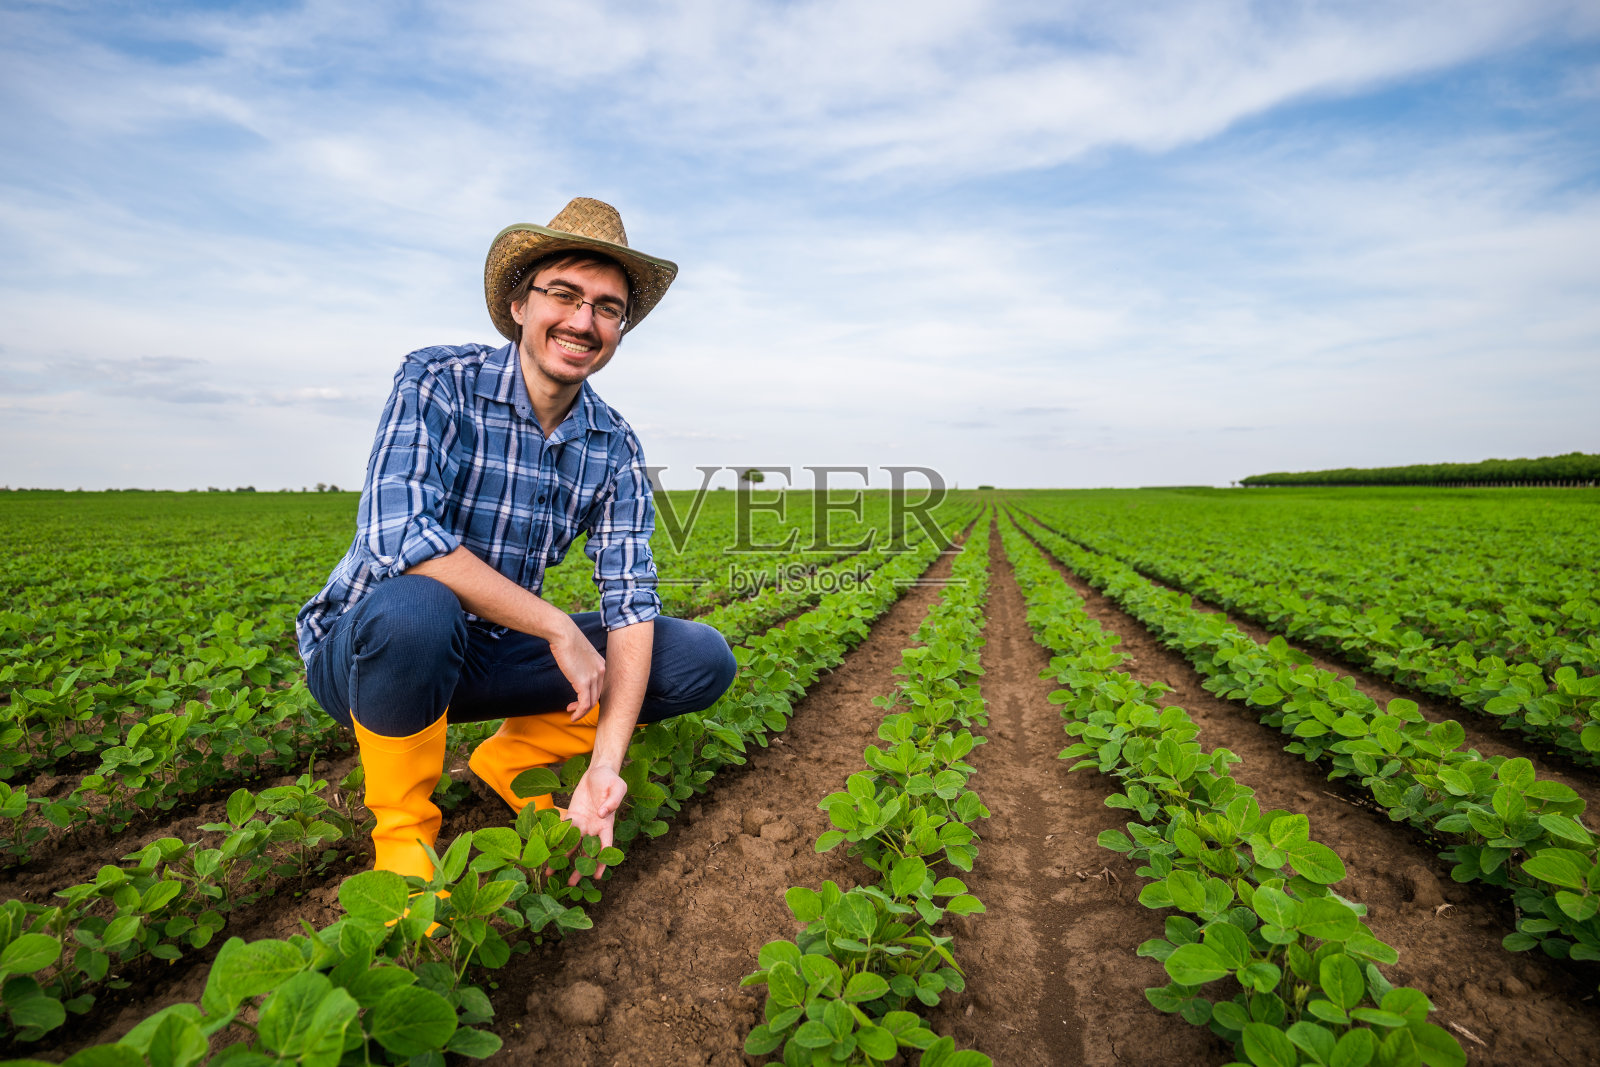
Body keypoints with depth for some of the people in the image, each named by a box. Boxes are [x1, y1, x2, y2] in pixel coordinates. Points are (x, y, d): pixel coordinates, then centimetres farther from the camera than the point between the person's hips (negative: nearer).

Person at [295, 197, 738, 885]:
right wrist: (558, 627, -27)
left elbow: (632, 601, -11)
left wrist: (605, 767, -21)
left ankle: (510, 759, 7)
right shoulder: (439, 383, -17)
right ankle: (403, 832, -11)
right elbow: (396, 536, -31)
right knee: (416, 609, -41)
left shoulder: (614, 448, -5)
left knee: (705, 660, -8)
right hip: (357, 648, -3)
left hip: (488, 654, 4)